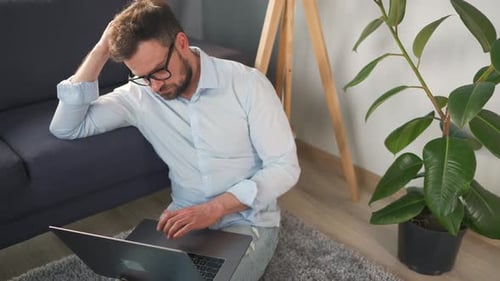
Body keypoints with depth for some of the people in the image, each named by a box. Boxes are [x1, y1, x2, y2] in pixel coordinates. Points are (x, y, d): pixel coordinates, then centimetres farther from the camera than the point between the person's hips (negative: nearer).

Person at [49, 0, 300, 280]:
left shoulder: (247, 83, -13)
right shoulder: (139, 95, -2)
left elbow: (285, 167, -12)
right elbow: (65, 128, -6)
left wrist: (214, 208, -24)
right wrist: (101, 49, -13)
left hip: (248, 219, -2)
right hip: (186, 217, 3)